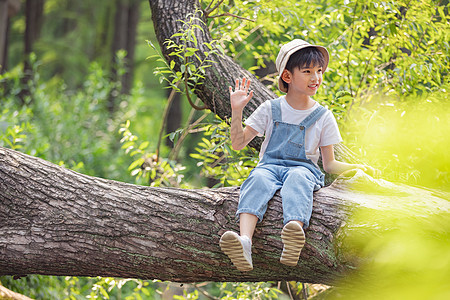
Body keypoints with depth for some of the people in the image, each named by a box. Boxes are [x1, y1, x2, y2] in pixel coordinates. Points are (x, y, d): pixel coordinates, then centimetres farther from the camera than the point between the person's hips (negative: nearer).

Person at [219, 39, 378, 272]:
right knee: (258, 179, -36)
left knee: (297, 177, -38)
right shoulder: (271, 109, 11)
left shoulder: (323, 117, 11)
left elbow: (329, 164, 12)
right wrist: (236, 111, -1)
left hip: (304, 168, -1)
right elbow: (238, 144, 12)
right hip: (270, 165, 1)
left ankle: (293, 242, -66)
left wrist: (355, 167, -7)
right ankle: (244, 243, -60)